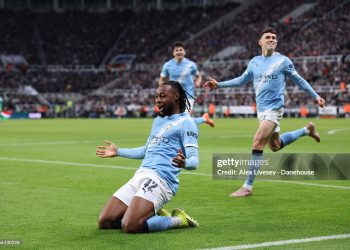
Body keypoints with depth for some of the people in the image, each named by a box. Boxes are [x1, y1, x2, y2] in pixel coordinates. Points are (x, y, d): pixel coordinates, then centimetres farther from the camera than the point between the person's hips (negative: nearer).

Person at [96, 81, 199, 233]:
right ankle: (154, 215, 13)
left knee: (130, 226, -27)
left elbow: (194, 161, -12)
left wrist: (184, 163, -36)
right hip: (140, 175, 8)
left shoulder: (185, 122, -2)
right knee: (104, 222, -1)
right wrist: (118, 152, 45)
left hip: (160, 179, -8)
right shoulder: (158, 120, 24)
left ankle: (178, 220, -4)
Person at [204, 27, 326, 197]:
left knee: (257, 143, -17)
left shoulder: (283, 61, -4)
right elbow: (242, 80, 22)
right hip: (261, 110, 7)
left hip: (274, 108, -6)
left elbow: (299, 80, 6)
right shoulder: (255, 62, 9)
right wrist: (219, 85, 17)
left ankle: (247, 187, -11)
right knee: (275, 146, 17)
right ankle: (307, 130, 41)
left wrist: (315, 96, 3)